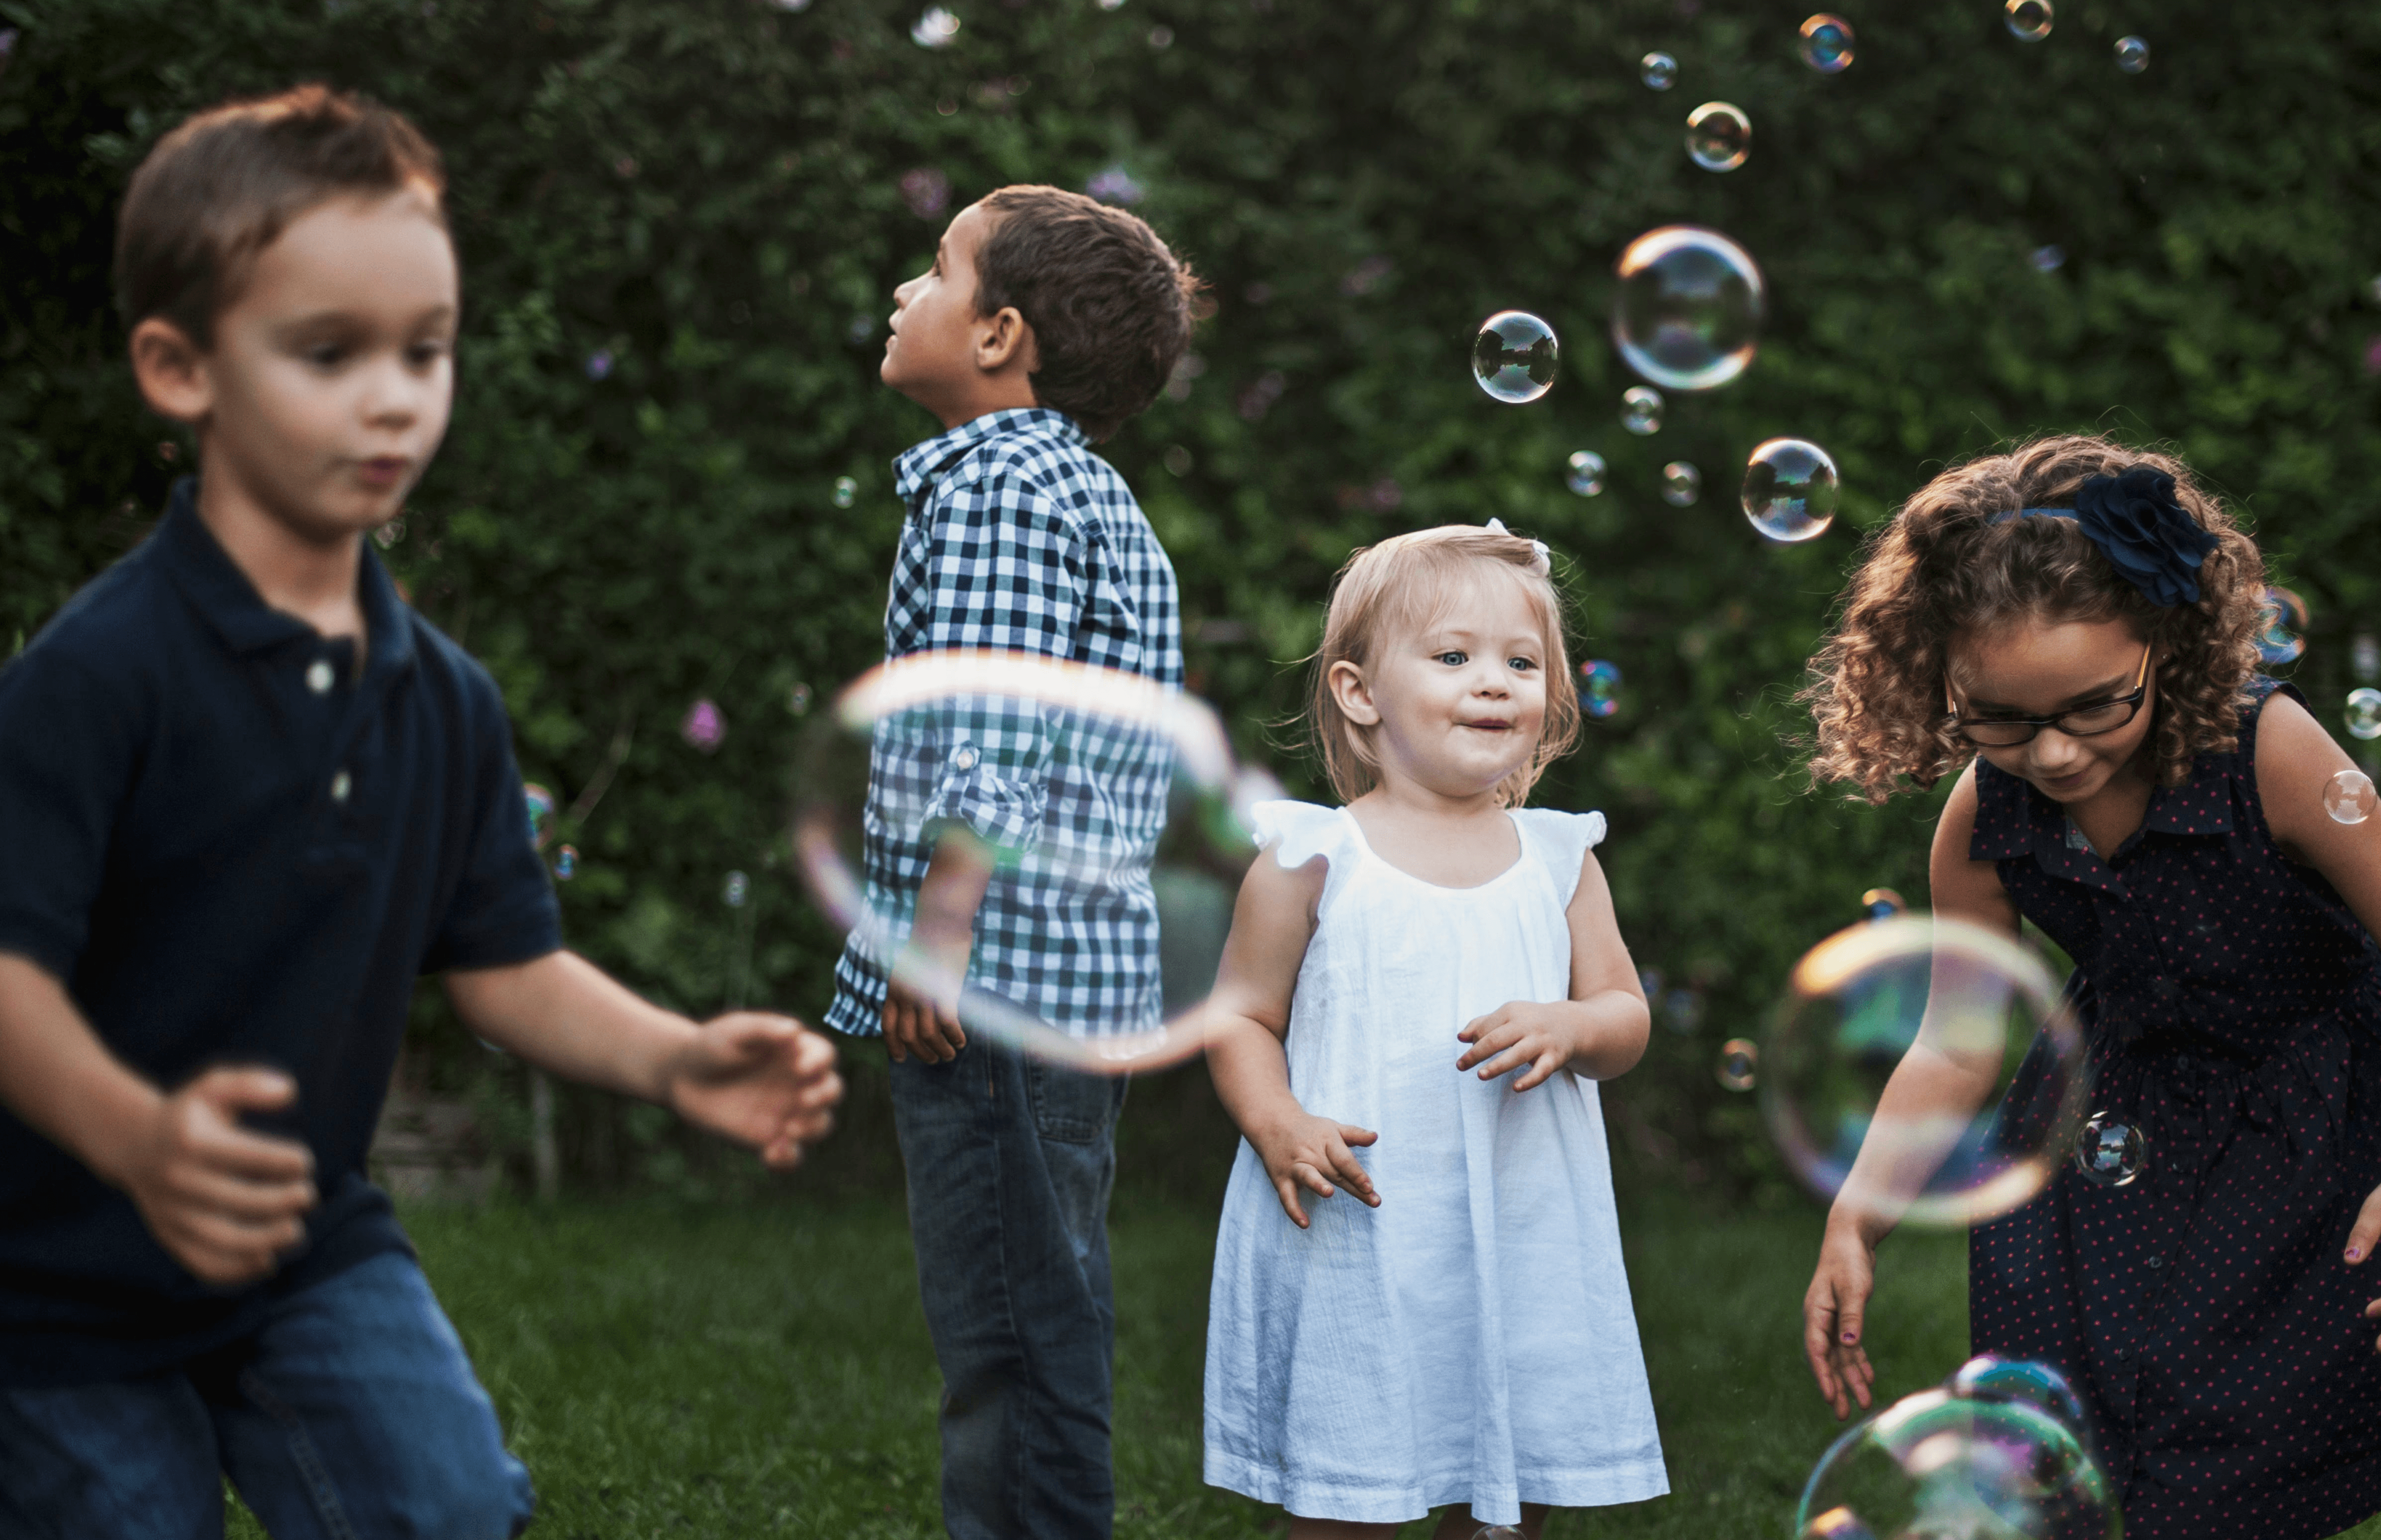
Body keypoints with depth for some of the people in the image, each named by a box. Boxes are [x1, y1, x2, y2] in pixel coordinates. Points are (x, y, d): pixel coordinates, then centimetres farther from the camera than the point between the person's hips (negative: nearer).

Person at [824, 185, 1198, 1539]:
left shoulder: (994, 484, -11)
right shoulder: (1095, 496, 19)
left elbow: (987, 736, -20)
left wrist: (937, 932, -18)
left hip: (1002, 969, -10)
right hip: (1085, 971, 10)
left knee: (1013, 1336, -6)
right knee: (1041, 1320, 16)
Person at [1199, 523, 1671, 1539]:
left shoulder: (1559, 862, 7)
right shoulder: (1313, 862, -2)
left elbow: (1626, 1017, 8)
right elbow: (1240, 1017, 2)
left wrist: (1567, 1030, -15)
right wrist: (1278, 1124, -16)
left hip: (1519, 1245, 3)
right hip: (1352, 1238, -3)